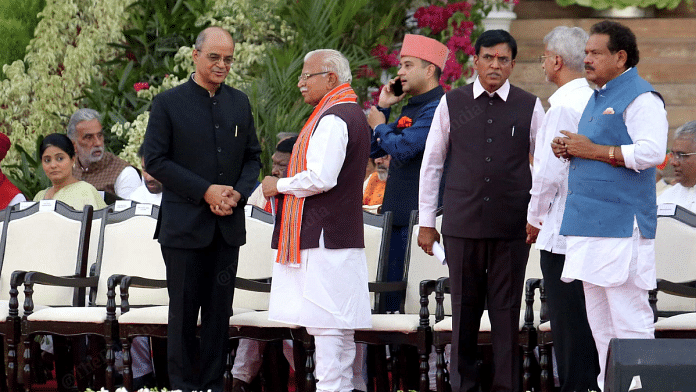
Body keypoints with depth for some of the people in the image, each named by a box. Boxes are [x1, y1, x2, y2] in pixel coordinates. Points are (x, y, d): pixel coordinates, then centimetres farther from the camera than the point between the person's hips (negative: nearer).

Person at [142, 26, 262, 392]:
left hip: (228, 223, 4)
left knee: (219, 310, 5)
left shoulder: (240, 103, 10)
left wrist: (238, 193, -6)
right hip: (184, 222, -4)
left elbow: (252, 157, 14)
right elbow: (155, 160, -7)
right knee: (184, 309, 0)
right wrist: (205, 192, -14)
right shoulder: (168, 103, -3)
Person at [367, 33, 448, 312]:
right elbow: (372, 149, 24)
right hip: (399, 214, 10)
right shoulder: (410, 108, 19)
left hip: (420, 216, -10)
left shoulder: (437, 109, -12)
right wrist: (382, 107, 13)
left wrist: (380, 126, -3)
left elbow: (403, 149, -23)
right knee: (390, 287, 9)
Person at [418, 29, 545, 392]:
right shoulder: (452, 104, 6)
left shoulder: (529, 107, 5)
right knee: (464, 307, 4)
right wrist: (426, 222, 8)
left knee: (506, 308, 2)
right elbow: (431, 164, 10)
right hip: (462, 223, 0)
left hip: (511, 226, 0)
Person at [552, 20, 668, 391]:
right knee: (599, 318, 12)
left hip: (622, 225, -10)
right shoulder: (598, 97, 20)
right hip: (591, 221, 10)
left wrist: (591, 150, -18)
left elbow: (651, 152, -22)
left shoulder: (640, 98, -10)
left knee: (629, 317, -10)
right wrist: (570, 150, 10)